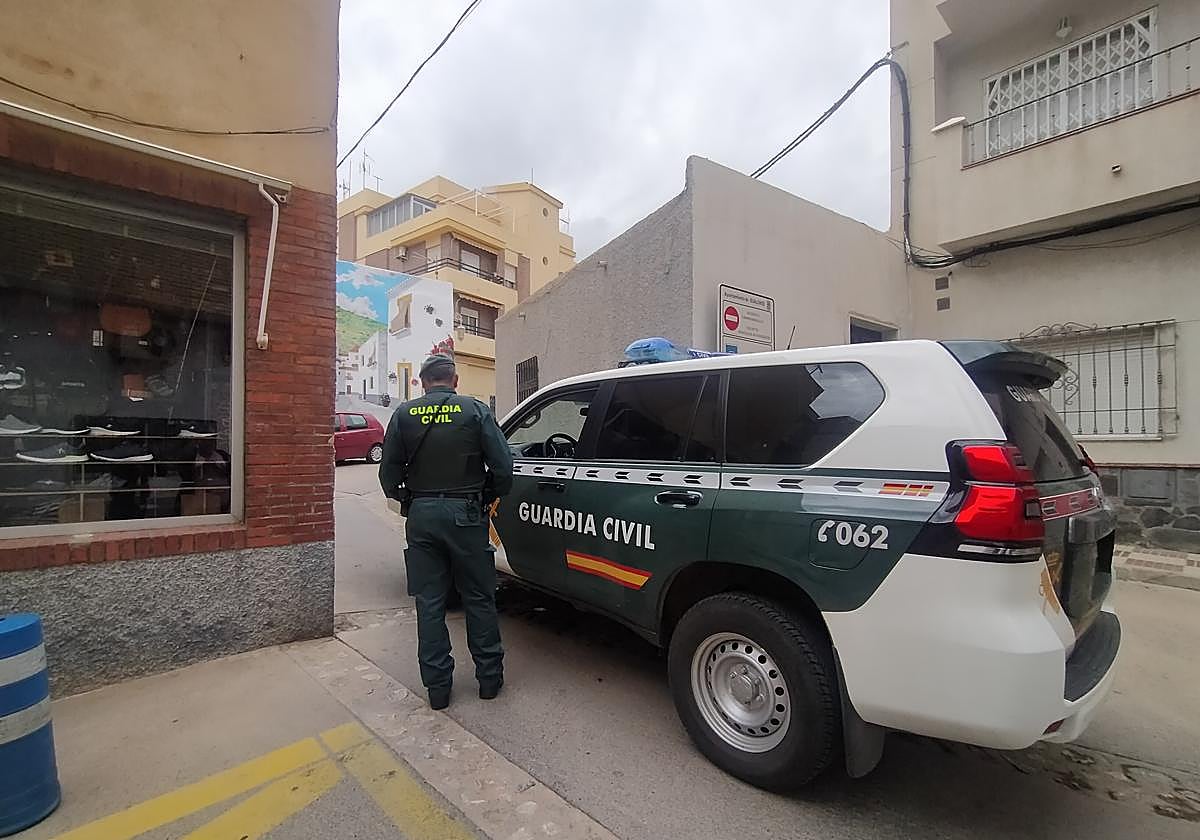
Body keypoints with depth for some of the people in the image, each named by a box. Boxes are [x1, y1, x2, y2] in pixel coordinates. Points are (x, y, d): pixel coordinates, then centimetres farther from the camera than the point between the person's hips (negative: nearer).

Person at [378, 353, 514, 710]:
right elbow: (503, 467, -8)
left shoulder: (405, 414, 1)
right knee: (479, 599, 12)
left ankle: (437, 687, 21)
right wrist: (489, 497, 8)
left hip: (421, 515, 2)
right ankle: (489, 677, 23)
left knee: (429, 603, 12)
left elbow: (388, 472, 1)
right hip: (465, 513, -1)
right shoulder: (475, 411, -5)